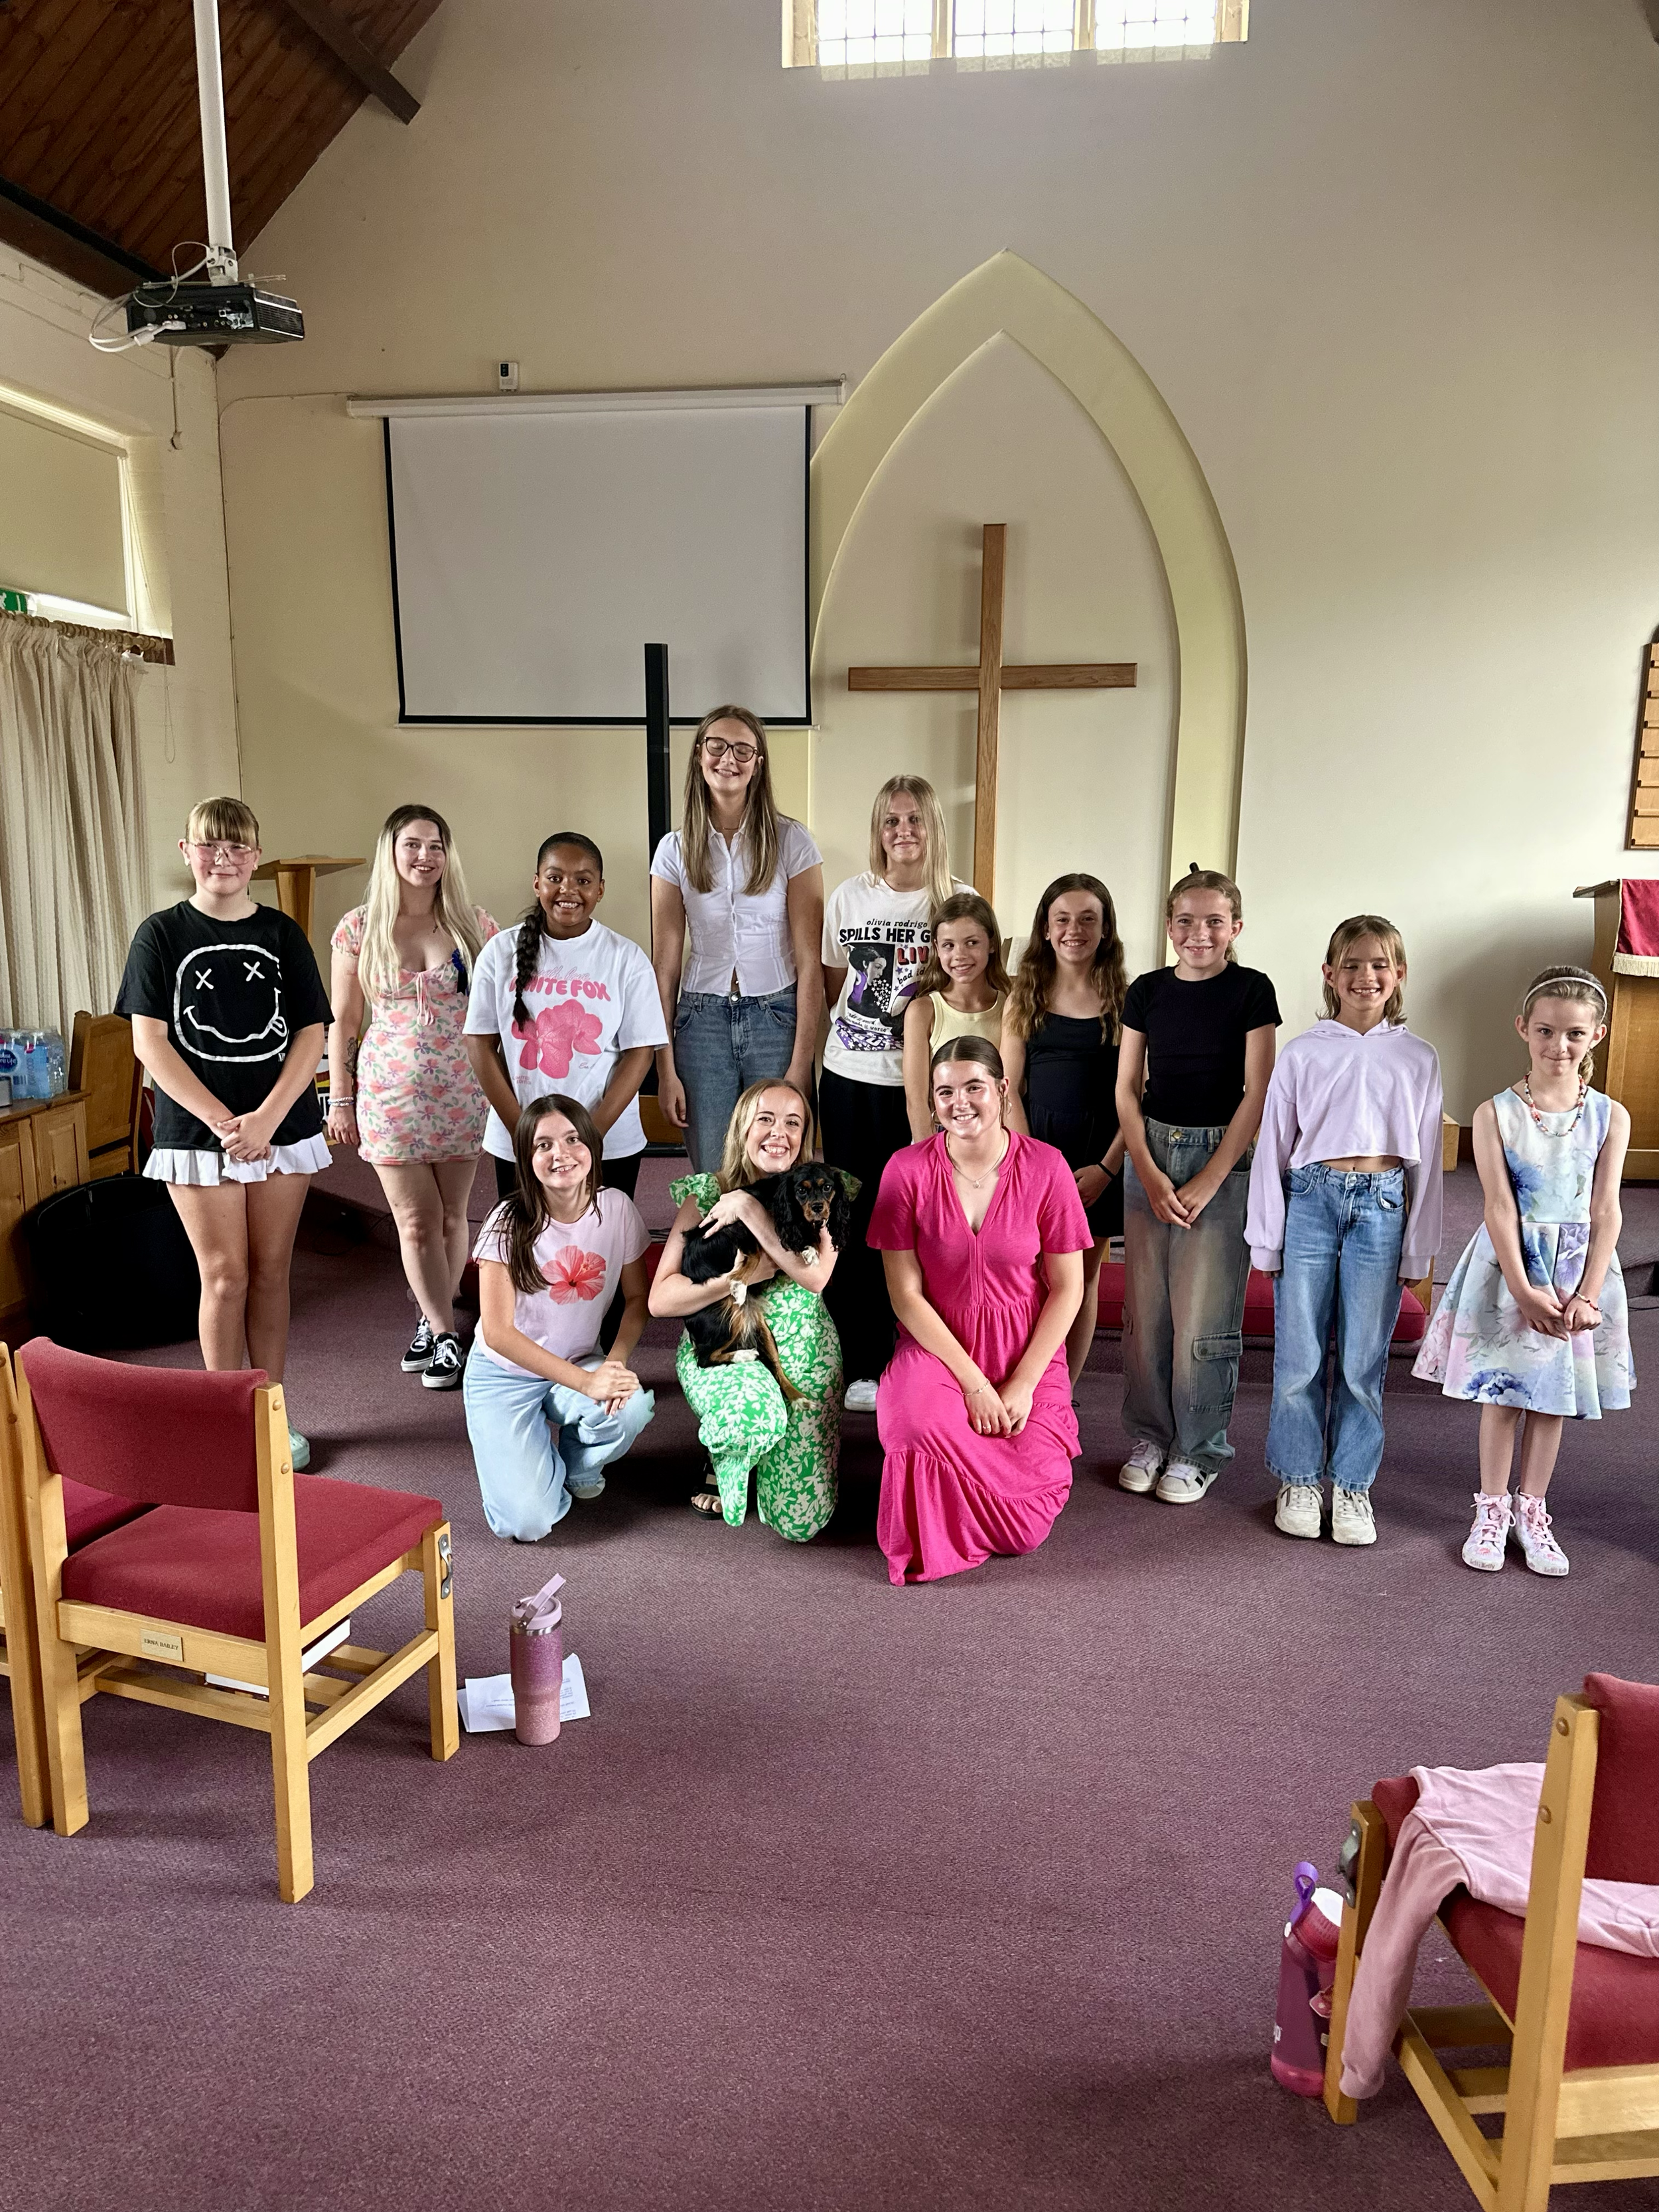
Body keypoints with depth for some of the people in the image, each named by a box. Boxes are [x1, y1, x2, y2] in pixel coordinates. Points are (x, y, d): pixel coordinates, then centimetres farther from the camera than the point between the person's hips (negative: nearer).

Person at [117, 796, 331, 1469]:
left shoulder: (282, 934, 4)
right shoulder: (161, 934, 0)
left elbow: (311, 1034, 0)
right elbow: (149, 1041, -6)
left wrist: (266, 1118, -13)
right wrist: (223, 1120, -14)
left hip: (283, 1124, 2)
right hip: (197, 1128, -2)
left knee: (270, 1271, 8)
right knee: (224, 1276, 0)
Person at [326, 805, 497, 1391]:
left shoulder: (474, 925, 2)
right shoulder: (359, 928, 1)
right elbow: (342, 1022, 5)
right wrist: (339, 1100, 3)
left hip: (462, 1091, 1)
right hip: (391, 1093, -1)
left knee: (451, 1215, 8)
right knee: (417, 1221, -1)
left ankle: (433, 1324, 25)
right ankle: (445, 1334, 12)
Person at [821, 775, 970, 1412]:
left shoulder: (960, 902, 0)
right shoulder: (851, 896, 5)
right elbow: (827, 986, 13)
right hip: (851, 1079, 2)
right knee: (853, 1221, 6)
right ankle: (862, 1364, 20)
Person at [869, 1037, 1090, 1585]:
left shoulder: (1045, 1167, -8)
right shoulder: (908, 1169, -9)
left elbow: (1068, 1288, -3)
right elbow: (905, 1293, -8)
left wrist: (1023, 1383, -10)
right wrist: (973, 1383, -14)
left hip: (1027, 1352, 0)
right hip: (937, 1346, 0)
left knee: (1024, 1529, -11)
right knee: (922, 1427, -34)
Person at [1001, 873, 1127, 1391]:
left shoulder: (1124, 998, -2)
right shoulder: (1025, 997, 4)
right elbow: (1009, 1088, 1)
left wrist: (1106, 1167, -11)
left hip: (1099, 1157, 0)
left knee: (1083, 1279, 8)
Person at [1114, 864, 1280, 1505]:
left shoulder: (1251, 990, -3)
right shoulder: (1147, 991, 5)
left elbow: (1256, 1094, -6)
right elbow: (1127, 1090, 5)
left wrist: (1207, 1182, -10)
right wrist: (1150, 1174, -6)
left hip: (1222, 1159, -3)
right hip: (1150, 1153, 3)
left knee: (1205, 1314, -1)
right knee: (1145, 1307, 7)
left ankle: (1199, 1450, 15)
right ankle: (1149, 1434, 23)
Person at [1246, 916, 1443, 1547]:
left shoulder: (1418, 1058, 7)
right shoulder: (1303, 1052, 3)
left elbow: (1426, 1158, 9)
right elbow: (1273, 1144, 3)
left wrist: (1419, 1251, 7)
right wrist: (1267, 1237, 0)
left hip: (1382, 1205, 1)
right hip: (1310, 1197, -1)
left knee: (1363, 1363, 5)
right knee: (1300, 1358, 3)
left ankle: (1352, 1487, 20)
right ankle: (1299, 1481, 19)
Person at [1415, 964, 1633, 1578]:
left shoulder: (1611, 1118, -2)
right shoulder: (1496, 1114, -8)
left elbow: (1606, 1212, -4)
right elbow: (1500, 1207, -11)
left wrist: (1588, 1296, -11)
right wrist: (1524, 1290, -17)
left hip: (1579, 1268, 2)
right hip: (1508, 1267, -2)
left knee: (1554, 1394, 11)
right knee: (1503, 1390, 5)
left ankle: (1532, 1510, 26)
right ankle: (1492, 1509, 21)